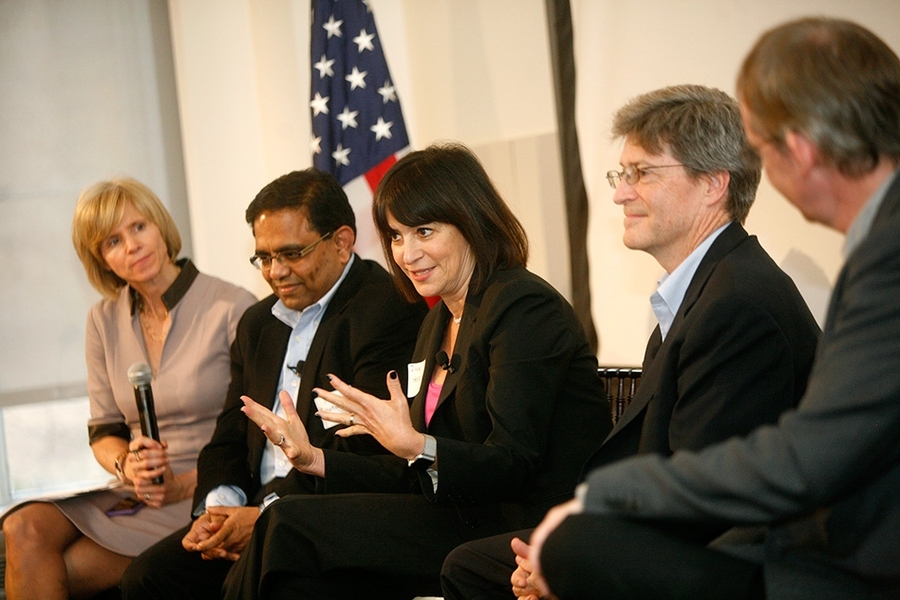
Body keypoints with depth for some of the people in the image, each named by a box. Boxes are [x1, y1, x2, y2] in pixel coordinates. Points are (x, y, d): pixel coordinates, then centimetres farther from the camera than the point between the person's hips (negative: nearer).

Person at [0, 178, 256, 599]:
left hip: (204, 498, -5)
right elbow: (103, 431, 15)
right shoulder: (104, 320, 10)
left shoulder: (233, 308, -7)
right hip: (131, 497, 5)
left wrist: (184, 484, -16)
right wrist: (128, 466, -9)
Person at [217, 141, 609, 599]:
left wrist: (416, 446, -36)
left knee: (291, 527, -16)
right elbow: (420, 477, 14)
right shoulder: (440, 321, 16)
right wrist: (314, 459, 5)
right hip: (466, 520, 8)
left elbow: (513, 467, -21)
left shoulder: (526, 308, -12)